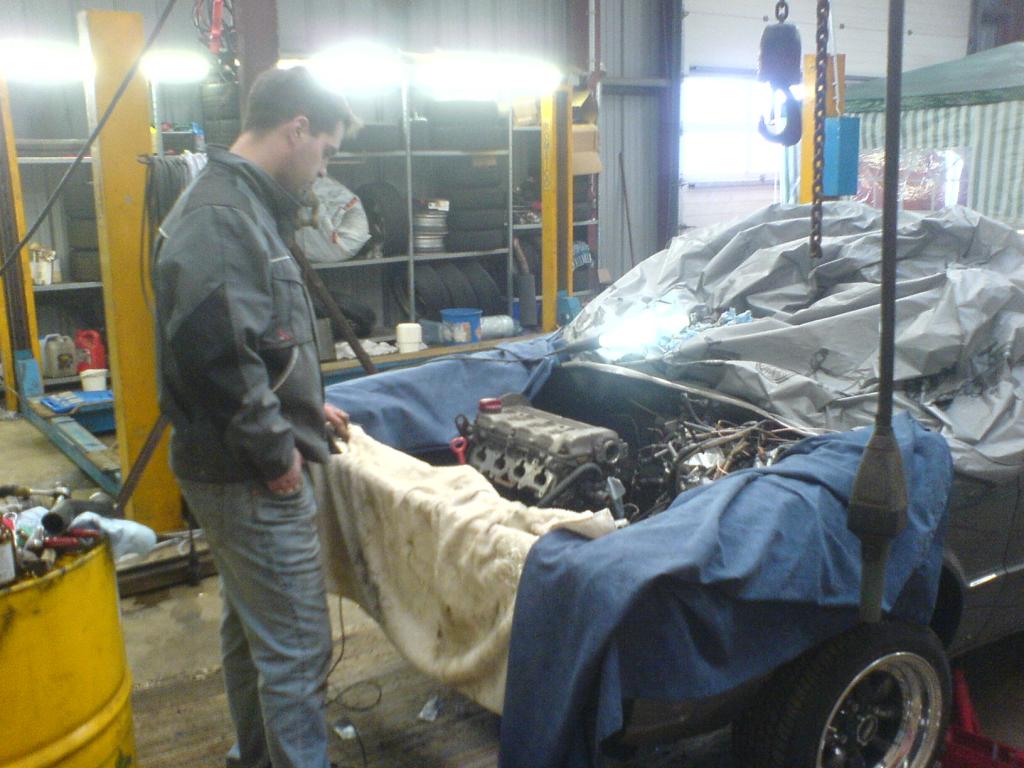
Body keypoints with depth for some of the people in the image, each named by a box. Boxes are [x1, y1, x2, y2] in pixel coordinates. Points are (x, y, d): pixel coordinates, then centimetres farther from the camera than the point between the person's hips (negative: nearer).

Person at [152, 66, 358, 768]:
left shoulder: (242, 206, 14)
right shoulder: (222, 216, -20)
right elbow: (217, 355, -29)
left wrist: (307, 406, 18)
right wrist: (275, 449, -19)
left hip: (240, 471, 11)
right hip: (253, 477, -11)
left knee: (252, 627, 24)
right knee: (297, 649, -1)